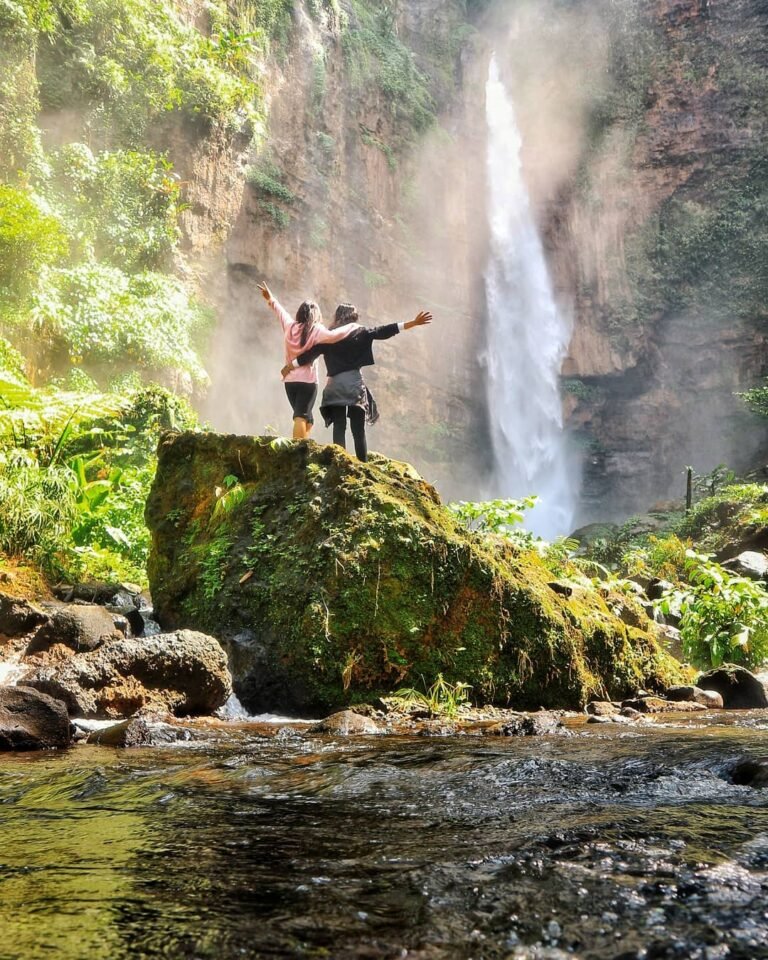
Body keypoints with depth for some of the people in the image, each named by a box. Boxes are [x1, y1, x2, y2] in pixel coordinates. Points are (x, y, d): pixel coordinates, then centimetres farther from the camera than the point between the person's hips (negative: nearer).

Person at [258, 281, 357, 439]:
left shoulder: (289, 326, 6)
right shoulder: (315, 330, -9)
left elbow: (281, 312, 24)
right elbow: (333, 336, -24)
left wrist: (271, 299, 41)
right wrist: (353, 326, -11)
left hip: (290, 380, 5)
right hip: (307, 380, -5)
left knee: (306, 418, 15)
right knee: (302, 416, -10)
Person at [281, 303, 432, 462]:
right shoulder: (360, 333, 3)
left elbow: (310, 353, 8)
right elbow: (384, 331, -2)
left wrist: (289, 366, 21)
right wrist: (414, 323, -2)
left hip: (335, 385, 1)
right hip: (355, 384, -1)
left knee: (339, 428, 1)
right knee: (358, 429, 1)